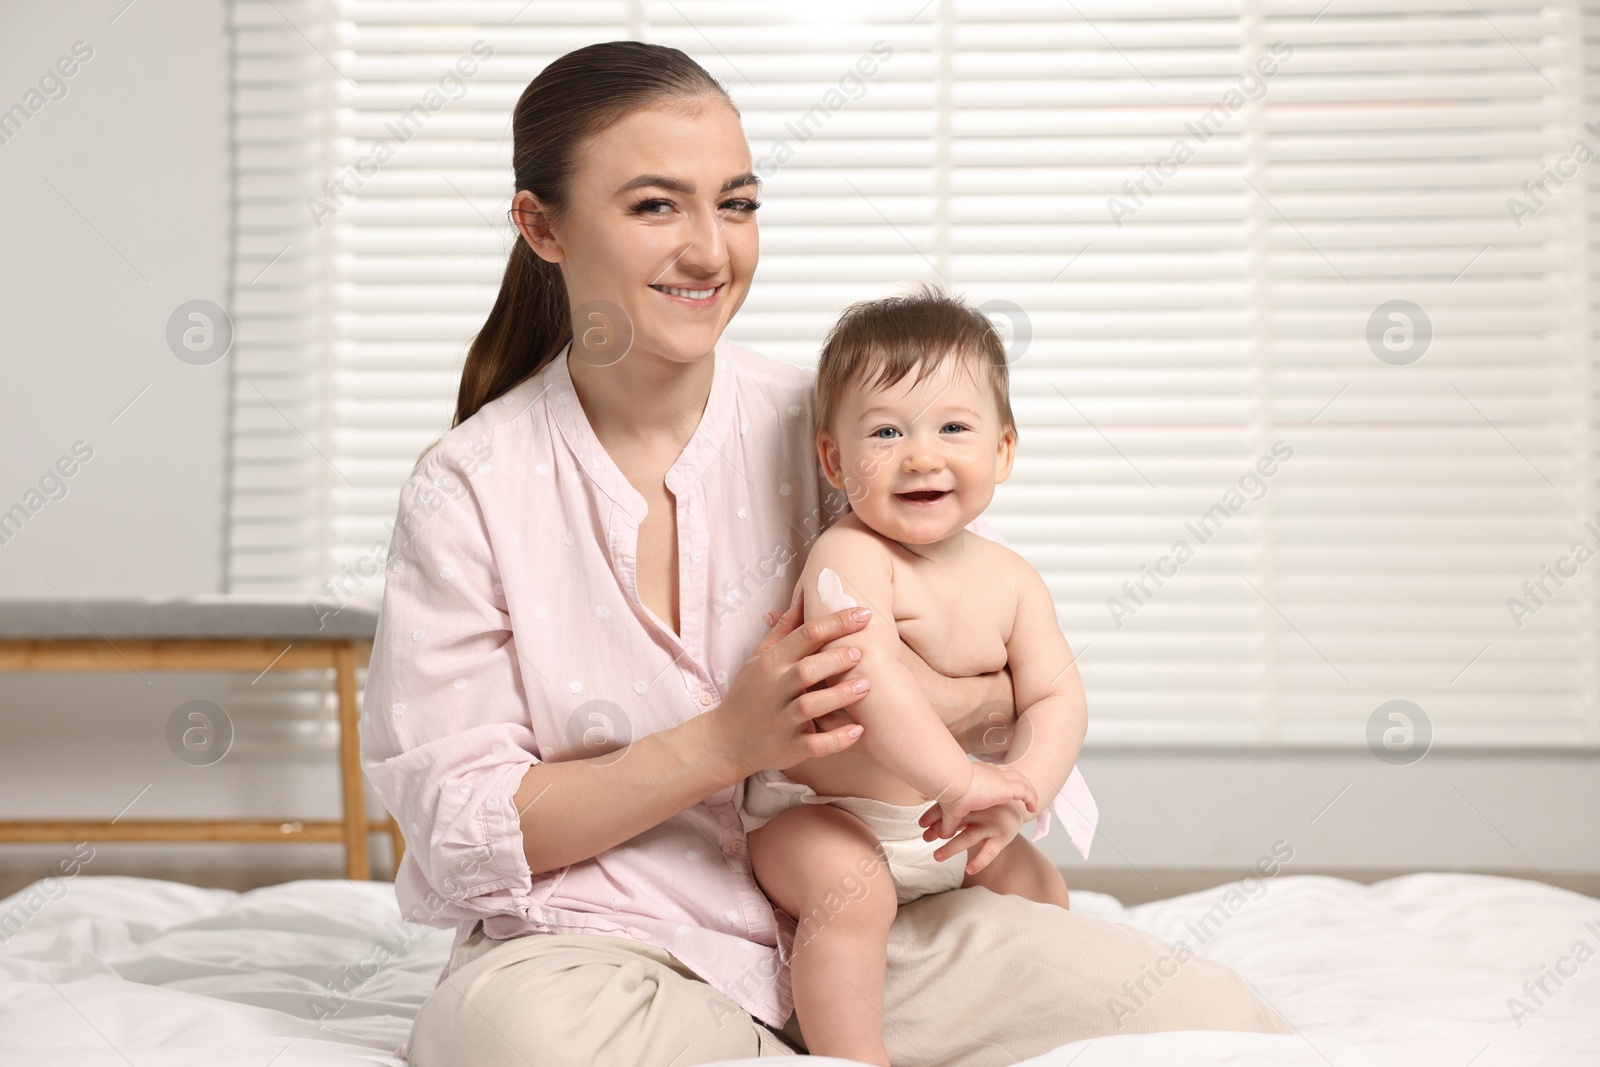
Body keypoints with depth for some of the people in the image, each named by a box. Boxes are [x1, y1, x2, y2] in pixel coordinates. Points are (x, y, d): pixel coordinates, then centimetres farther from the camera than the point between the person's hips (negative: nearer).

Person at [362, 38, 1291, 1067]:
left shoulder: (823, 426, 1)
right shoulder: (467, 491, -6)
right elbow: (461, 830, -9)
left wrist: (952, 697, -18)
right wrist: (727, 741, -20)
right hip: (592, 946, -2)